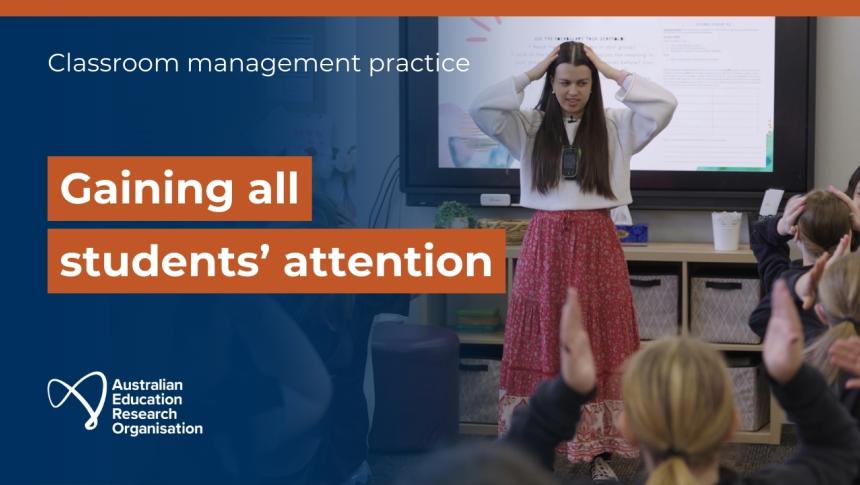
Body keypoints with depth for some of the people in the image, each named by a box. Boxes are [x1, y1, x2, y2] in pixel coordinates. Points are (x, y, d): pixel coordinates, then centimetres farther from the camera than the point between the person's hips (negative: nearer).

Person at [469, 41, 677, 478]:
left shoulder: (616, 126, 3)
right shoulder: (530, 127, 4)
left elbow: (665, 104, -9)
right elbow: (481, 110, -8)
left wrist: (614, 74, -5)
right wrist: (530, 75, -5)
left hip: (596, 245, 0)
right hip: (545, 244, 0)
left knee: (598, 346, 3)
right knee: (542, 346, 4)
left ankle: (599, 451, 11)